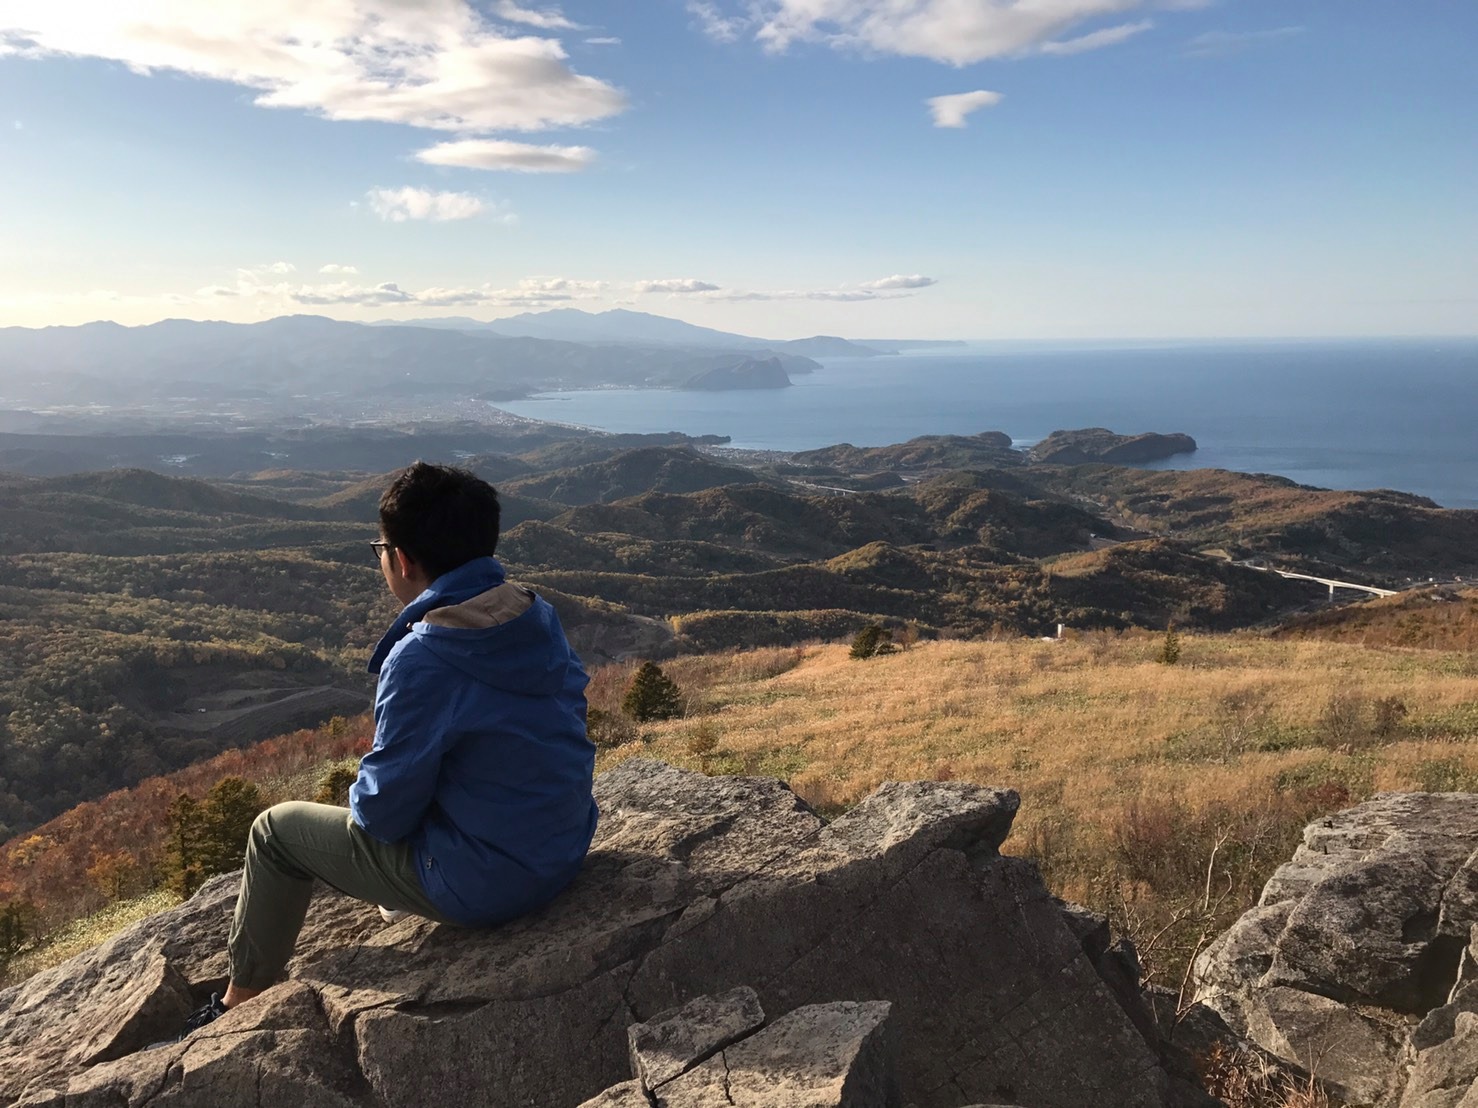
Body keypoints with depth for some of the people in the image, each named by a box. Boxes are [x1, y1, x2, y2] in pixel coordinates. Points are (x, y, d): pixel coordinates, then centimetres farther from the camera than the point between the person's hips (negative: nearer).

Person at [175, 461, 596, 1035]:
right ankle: (401, 915, 50)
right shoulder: (538, 617, -4)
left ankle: (241, 1003, 32)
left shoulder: (422, 659, -26)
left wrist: (364, 799, 7)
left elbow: (384, 811, -17)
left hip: (484, 884, -7)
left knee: (277, 829, 14)